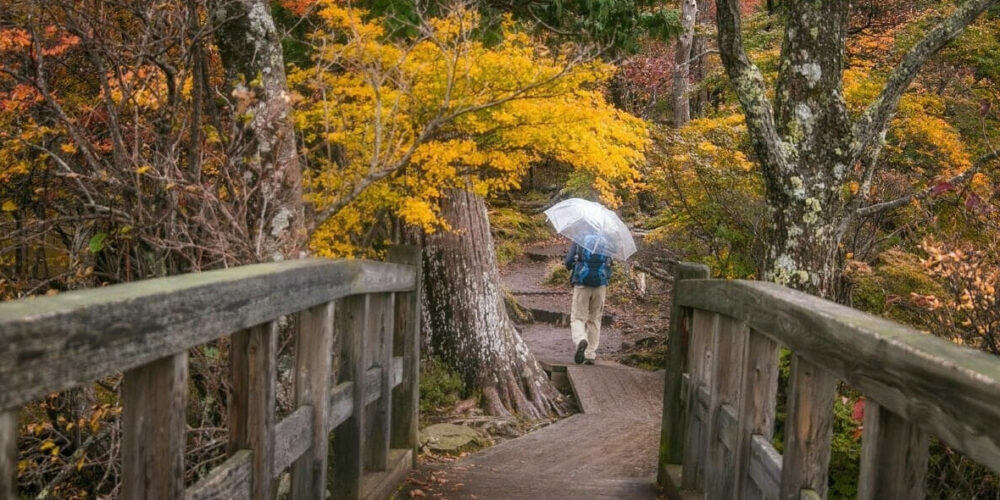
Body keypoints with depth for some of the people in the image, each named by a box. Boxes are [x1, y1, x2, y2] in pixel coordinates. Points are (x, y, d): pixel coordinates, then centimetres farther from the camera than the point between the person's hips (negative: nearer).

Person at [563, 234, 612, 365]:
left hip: (581, 285, -2)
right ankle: (590, 355, 8)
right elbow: (609, 264, 16)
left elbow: (568, 263, -2)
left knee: (577, 318, 2)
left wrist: (569, 265, 19)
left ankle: (581, 340, -29)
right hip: (600, 286, 2)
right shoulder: (605, 243, 11)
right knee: (594, 320, 11)